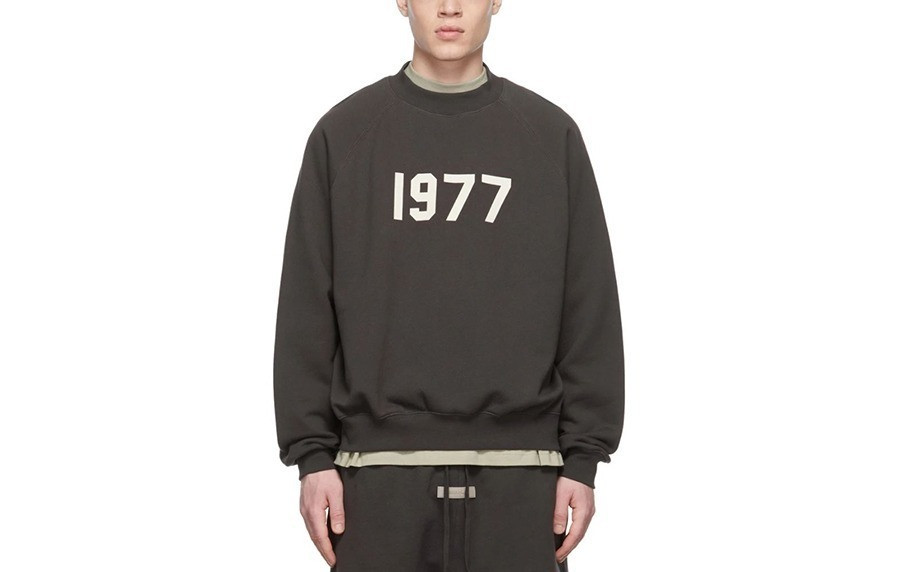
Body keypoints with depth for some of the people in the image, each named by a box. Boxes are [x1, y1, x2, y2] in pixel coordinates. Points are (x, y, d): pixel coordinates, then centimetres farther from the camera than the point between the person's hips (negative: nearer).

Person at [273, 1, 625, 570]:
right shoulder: (343, 134, 6)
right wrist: (312, 455, -2)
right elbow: (306, 310, 4)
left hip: (518, 478, 0)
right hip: (381, 474, 0)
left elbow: (591, 311, 5)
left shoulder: (552, 133, 7)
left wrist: (583, 459, 0)